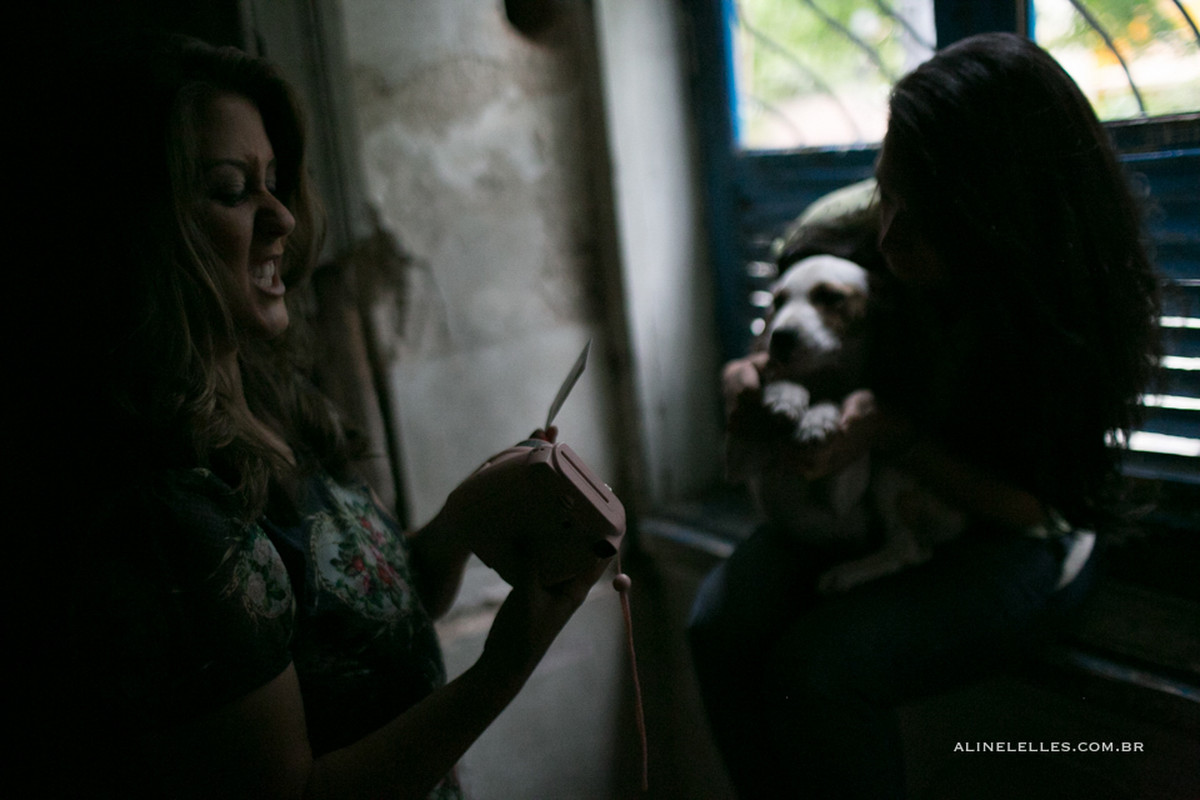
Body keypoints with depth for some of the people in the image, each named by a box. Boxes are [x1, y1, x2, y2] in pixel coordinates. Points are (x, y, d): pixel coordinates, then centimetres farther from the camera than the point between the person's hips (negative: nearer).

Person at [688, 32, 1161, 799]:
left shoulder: (1072, 309, -21)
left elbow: (1032, 505, -17)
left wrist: (894, 433, -31)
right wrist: (755, 375, -19)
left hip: (1014, 532, -4)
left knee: (816, 666, -29)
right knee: (720, 628, -22)